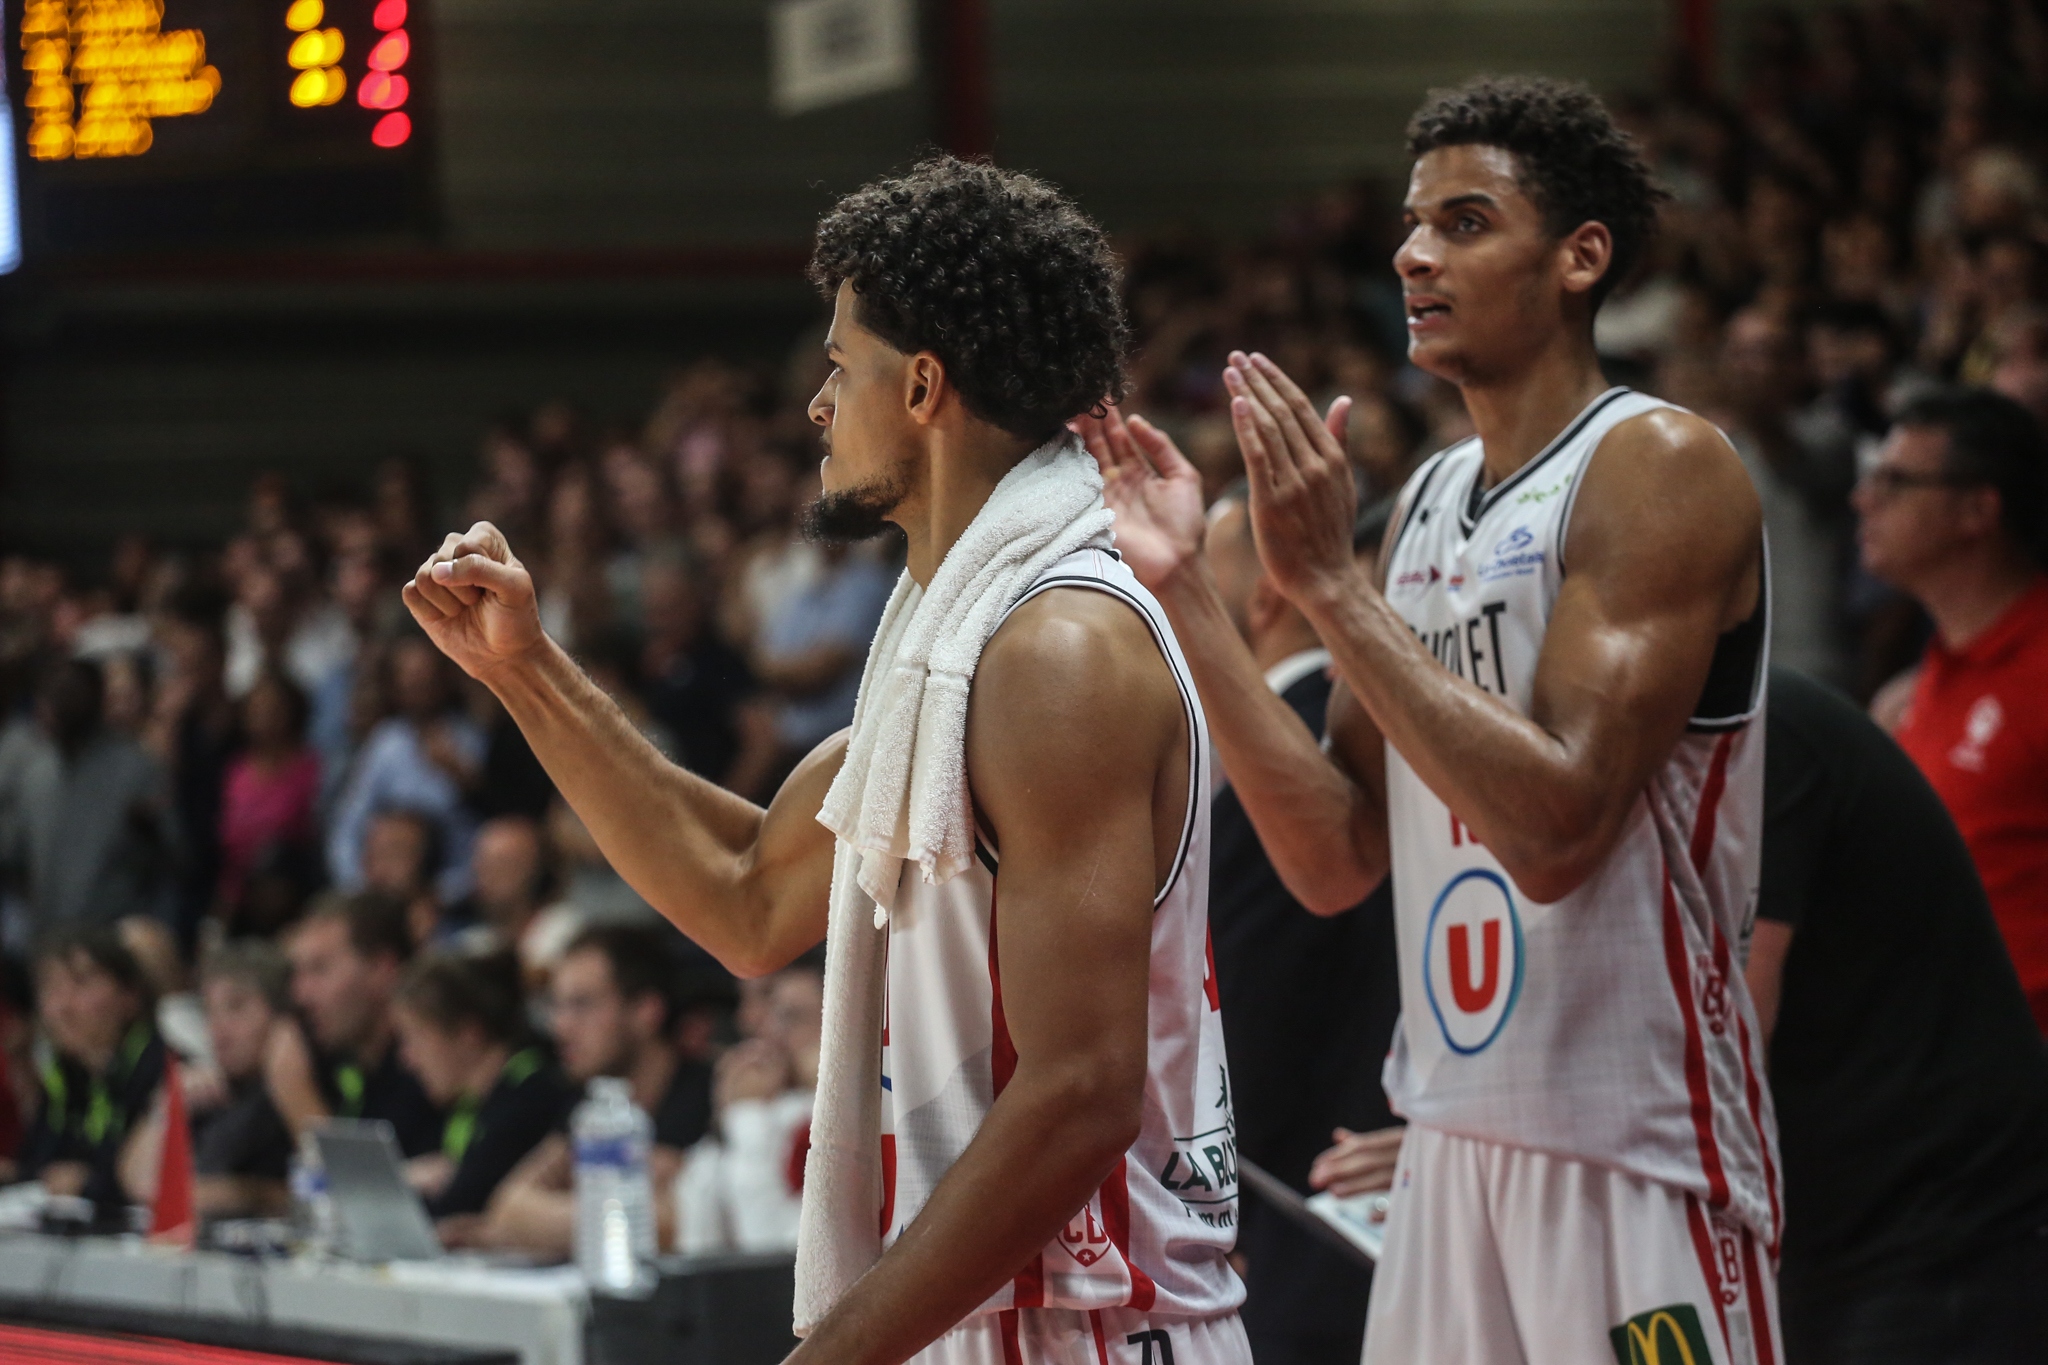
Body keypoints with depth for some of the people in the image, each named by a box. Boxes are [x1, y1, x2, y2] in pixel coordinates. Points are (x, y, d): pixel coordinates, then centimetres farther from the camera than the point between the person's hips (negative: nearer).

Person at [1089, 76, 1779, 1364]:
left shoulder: (1659, 466, -11)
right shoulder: (1428, 499, 13)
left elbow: (1557, 829, -21)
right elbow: (1338, 860, 9)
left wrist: (1330, 583, -20)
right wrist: (1188, 586, 3)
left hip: (1634, 1151, -8)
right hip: (1454, 1143, 8)